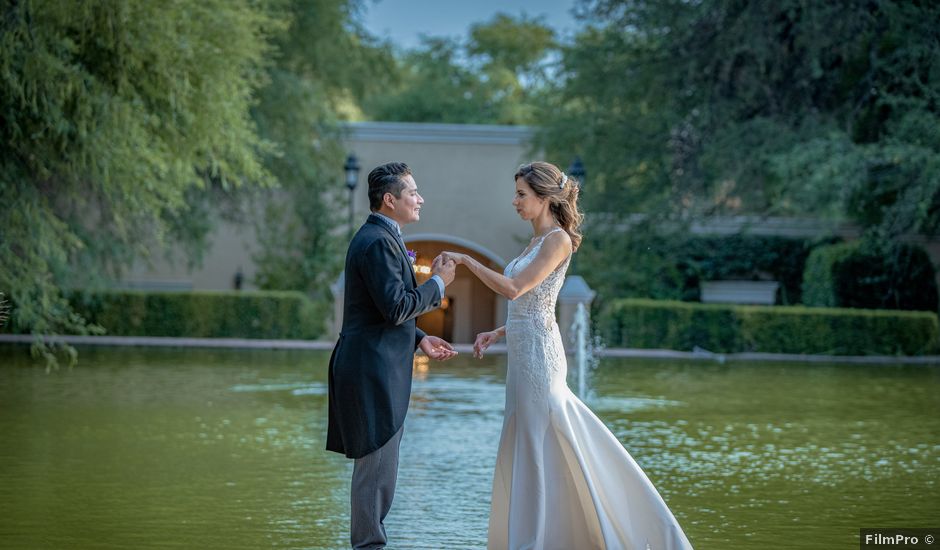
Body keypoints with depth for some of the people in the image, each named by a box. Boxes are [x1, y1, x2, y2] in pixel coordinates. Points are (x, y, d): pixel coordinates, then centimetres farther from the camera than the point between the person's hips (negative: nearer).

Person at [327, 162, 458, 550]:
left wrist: (419, 340, 13)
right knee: (377, 464, -6)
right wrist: (437, 283, -11)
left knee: (377, 464, 16)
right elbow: (396, 307, -23)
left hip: (378, 368, 11)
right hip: (374, 369, -11)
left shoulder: (379, 238, 17)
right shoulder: (378, 242, -16)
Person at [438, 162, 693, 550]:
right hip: (524, 352, 9)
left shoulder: (558, 239, -12)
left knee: (537, 445, -6)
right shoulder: (538, 241, 16)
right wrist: (496, 333, 13)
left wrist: (465, 260, -16)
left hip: (537, 353, -9)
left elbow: (513, 288, -21)